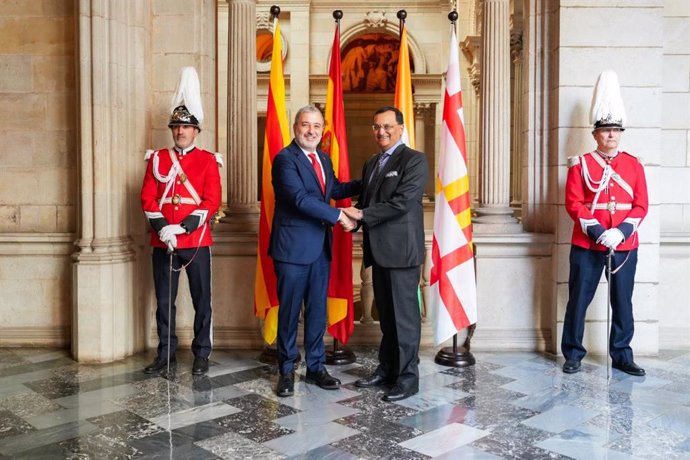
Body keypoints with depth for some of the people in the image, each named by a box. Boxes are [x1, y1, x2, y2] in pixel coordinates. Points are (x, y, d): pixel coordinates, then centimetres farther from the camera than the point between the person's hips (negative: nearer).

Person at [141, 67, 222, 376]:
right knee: (164, 301, 10)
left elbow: (212, 201, -7)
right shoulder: (157, 159, 8)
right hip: (162, 242, 2)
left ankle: (201, 354, 18)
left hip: (196, 241, -2)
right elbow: (148, 197, 2)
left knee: (202, 300, 5)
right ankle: (166, 353, 23)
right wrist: (162, 228, -14)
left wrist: (183, 227, -17)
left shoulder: (208, 160, 1)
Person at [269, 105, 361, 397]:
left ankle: (316, 367, 24)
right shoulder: (285, 159, -12)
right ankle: (286, 370, 18)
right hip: (293, 247, -7)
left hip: (321, 247, 7)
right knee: (289, 311, 4)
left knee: (317, 310, 12)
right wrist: (338, 216, -21)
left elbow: (335, 189, 25)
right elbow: (300, 198, -22)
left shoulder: (324, 159, 14)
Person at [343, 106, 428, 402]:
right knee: (385, 314, 16)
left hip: (401, 249, -8)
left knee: (404, 314, 0)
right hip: (379, 250, 8)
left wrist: (362, 214, -15)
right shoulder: (371, 163, 17)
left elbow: (401, 202, -18)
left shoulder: (414, 160, -8)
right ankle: (386, 369, 27)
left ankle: (407, 377, 10)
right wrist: (353, 216, -4)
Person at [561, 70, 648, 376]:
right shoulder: (581, 164, 0)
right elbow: (573, 204, -7)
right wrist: (598, 232, -17)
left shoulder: (634, 165, 7)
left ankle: (622, 356, 22)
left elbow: (641, 205, 2)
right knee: (579, 299, 4)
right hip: (587, 245, -2)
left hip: (625, 246, 2)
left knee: (622, 302, 9)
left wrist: (620, 232, -13)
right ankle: (573, 355, 16)